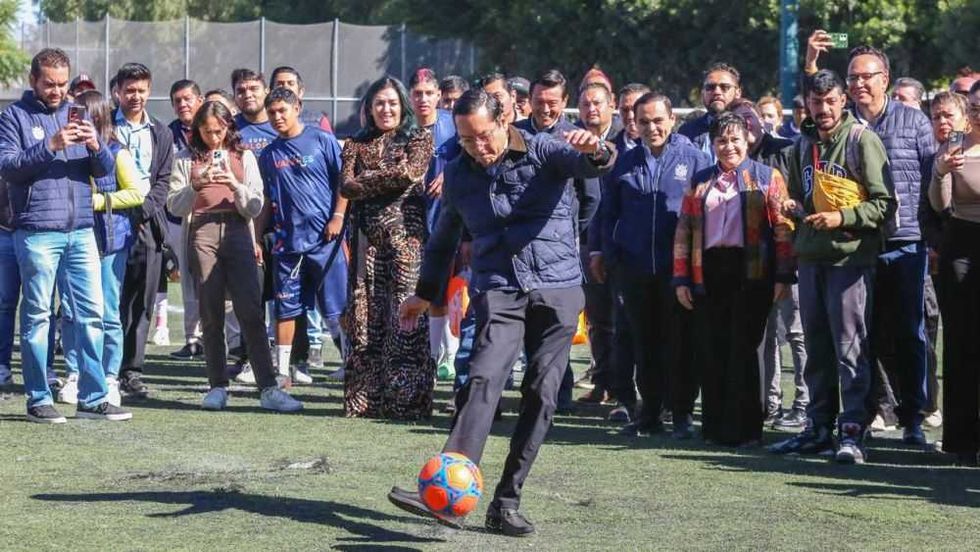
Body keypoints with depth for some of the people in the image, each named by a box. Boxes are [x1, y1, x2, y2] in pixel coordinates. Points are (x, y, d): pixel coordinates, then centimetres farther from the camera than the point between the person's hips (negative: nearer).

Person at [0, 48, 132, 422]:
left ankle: (93, 398, 8)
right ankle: (39, 400, 4)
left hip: (81, 231, 5)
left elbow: (105, 169, 12)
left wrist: (95, 147, -10)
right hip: (36, 232, -5)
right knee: (37, 315, -1)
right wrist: (51, 146, -20)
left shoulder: (75, 114, 16)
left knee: (91, 313, 3)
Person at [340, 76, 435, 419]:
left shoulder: (419, 139, 10)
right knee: (364, 315, -2)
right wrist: (391, 178, -6)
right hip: (367, 236, 3)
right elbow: (347, 186, 3)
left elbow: (411, 172, -8)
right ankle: (364, 400, 2)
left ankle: (408, 400, -8)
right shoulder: (357, 144, 18)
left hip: (406, 233, -3)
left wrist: (369, 179, 1)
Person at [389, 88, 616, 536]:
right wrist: (425, 292, 29)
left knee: (541, 395, -4)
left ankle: (506, 504, 2)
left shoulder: (543, 152, -1)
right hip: (499, 292, 1)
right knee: (483, 379, -20)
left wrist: (595, 152, -42)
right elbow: (444, 237, 25)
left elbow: (594, 168, -19)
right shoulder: (458, 175, 10)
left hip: (558, 289, -1)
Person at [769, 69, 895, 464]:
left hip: (850, 256, -7)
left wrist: (842, 218, -18)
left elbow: (884, 202, -9)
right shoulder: (804, 144, 16)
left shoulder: (862, 140, -5)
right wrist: (792, 208, 8)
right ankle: (819, 427, 18)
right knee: (816, 346, 11)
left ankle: (853, 431, -6)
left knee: (850, 347, -7)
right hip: (810, 256, 7)